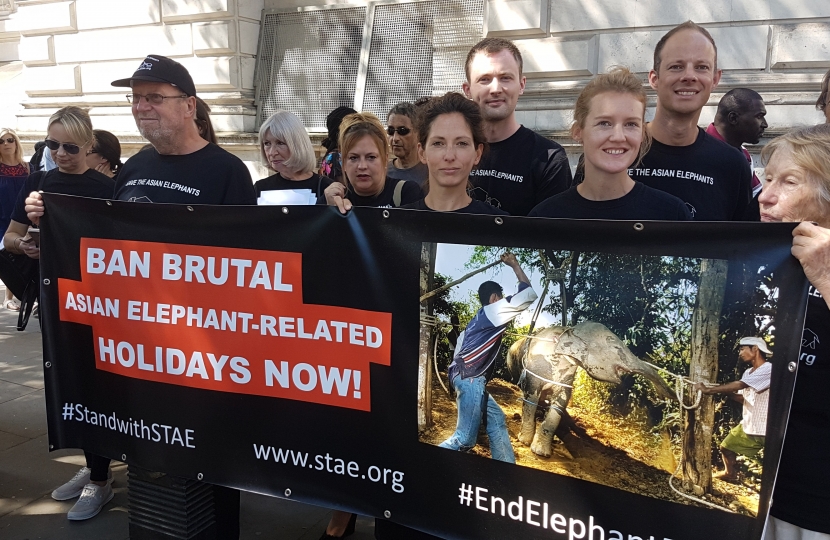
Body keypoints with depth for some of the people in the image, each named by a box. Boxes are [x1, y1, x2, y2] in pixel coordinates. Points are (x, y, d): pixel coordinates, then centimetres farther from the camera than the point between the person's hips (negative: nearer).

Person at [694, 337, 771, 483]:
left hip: (768, 430, -9)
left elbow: (739, 385, -28)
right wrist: (726, 391, -7)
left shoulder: (769, 369, -22)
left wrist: (708, 389, -25)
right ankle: (730, 474, 45)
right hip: (748, 425, 9)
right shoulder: (748, 373, 8)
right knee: (727, 446, 21)